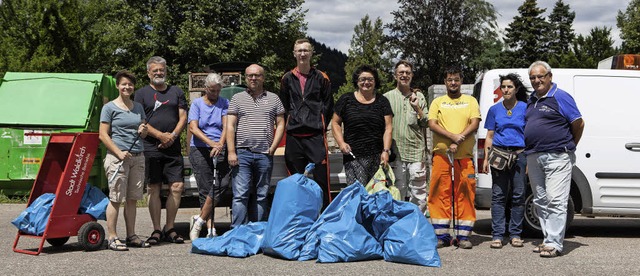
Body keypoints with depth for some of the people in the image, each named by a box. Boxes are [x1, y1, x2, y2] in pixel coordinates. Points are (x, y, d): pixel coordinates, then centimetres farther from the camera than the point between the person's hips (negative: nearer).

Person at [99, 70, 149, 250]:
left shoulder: (138, 107, 16)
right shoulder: (109, 107, 0)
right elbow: (103, 135, -5)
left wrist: (143, 131, -2)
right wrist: (119, 152, -15)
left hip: (138, 157, 5)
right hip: (117, 157, -5)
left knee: (132, 199, 8)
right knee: (116, 198, -5)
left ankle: (131, 236, 15)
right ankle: (112, 237, -1)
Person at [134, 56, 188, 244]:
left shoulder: (176, 92, 16)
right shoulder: (142, 93, 7)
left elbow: (183, 117, 10)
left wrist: (173, 135, -7)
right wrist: (160, 135, -12)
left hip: (173, 148, 2)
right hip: (151, 148, -2)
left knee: (177, 187, -3)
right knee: (153, 189, 0)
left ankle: (169, 228, 8)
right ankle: (156, 230, 6)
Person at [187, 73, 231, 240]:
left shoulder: (224, 104, 11)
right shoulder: (197, 104, 7)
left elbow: (226, 126, 0)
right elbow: (193, 127, -4)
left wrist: (220, 144, -19)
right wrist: (210, 142, -19)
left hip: (220, 150, 1)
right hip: (200, 150, -1)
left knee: (222, 184, -14)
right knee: (206, 188, -3)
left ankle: (199, 221, -4)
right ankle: (211, 228, 1)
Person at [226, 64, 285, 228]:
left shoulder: (273, 99, 13)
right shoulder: (237, 99, 10)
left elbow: (280, 124, 10)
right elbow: (230, 126, 3)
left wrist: (273, 147, -2)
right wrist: (231, 152, -7)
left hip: (264, 155, 2)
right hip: (242, 154, -2)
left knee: (261, 196, 5)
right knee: (240, 195, -8)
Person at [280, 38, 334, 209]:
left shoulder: (321, 78, 6)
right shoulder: (287, 78, 11)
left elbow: (328, 106, 8)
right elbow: (283, 106, 16)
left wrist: (320, 126, 3)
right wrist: (291, 123, 8)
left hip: (316, 136, -2)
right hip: (294, 136, 2)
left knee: (321, 177, -7)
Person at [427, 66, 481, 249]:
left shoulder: (470, 101, 14)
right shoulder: (437, 102, 14)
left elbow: (474, 124, 2)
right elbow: (432, 124, 1)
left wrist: (459, 140, -13)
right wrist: (452, 136, -15)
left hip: (465, 155, 0)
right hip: (441, 153, 0)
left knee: (465, 193, -2)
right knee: (440, 193, -2)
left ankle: (463, 235, 3)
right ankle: (442, 235, 4)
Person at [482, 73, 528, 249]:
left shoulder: (525, 108, 6)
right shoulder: (494, 109, 12)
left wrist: (530, 159, -1)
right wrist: (486, 158, 5)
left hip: (519, 154, -1)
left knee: (518, 195, 1)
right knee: (498, 195, -2)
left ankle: (515, 234, 10)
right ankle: (497, 235, 0)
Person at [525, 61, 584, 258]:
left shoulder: (561, 97, -6)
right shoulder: (531, 100, 16)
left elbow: (578, 123, -5)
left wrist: (570, 145, 5)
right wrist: (530, 150, 16)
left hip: (557, 158, -8)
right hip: (533, 158, 8)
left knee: (556, 201, -10)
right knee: (541, 202, 10)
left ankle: (554, 243, -12)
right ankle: (548, 239, 18)